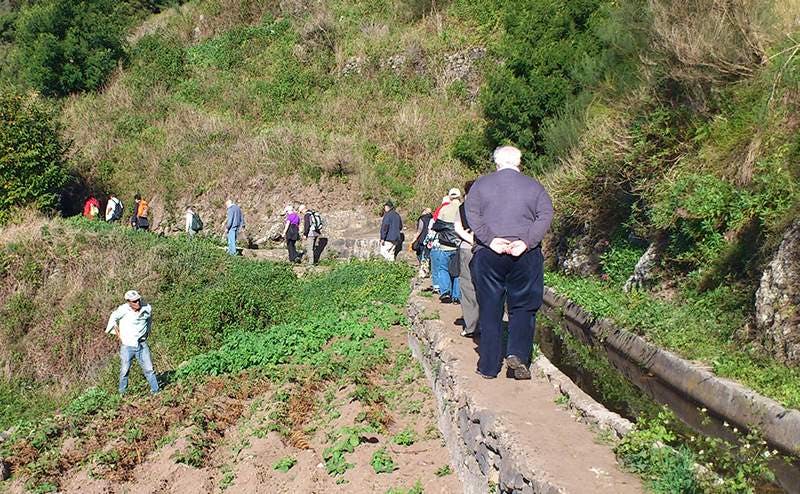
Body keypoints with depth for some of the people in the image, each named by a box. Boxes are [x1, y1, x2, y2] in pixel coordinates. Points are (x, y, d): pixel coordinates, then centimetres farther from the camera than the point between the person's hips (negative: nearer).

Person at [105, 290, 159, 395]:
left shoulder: (147, 308, -6)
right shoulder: (123, 310, -15)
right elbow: (113, 318, 4)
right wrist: (119, 335, 2)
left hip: (142, 344, 2)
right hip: (127, 346, -2)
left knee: (149, 369, 0)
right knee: (124, 370, 5)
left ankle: (155, 391, 6)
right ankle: (122, 393, 20)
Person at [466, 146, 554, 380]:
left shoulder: (481, 184, 9)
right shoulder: (534, 186, 9)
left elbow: (472, 214, -5)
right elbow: (546, 215, -3)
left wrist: (490, 240, -11)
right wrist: (527, 242, -11)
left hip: (488, 255, 0)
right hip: (526, 255, 0)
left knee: (489, 310, 6)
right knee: (523, 307, 10)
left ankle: (489, 366, 10)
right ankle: (517, 354, -9)